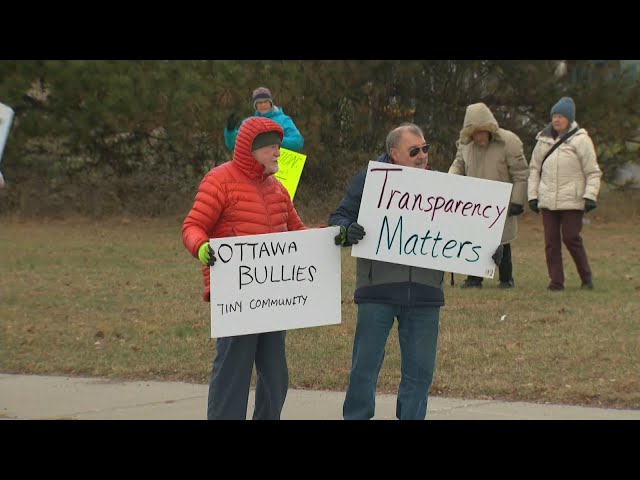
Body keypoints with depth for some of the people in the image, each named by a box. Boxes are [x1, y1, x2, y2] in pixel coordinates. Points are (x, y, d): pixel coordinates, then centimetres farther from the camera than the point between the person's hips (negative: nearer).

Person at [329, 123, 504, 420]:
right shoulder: (369, 179, 3)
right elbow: (339, 218, 1)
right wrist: (347, 230, -22)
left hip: (425, 294, 3)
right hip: (378, 291, -3)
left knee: (420, 371, 8)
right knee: (365, 367, 2)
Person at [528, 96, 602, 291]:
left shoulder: (580, 140, -2)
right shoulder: (544, 140, 11)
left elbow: (593, 172, -2)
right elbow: (534, 169, 17)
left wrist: (590, 196, -11)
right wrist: (533, 195, 9)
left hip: (572, 200, -4)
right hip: (548, 200, 4)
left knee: (571, 238, -7)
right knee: (551, 241, 2)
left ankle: (586, 277, 9)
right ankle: (556, 281, 7)